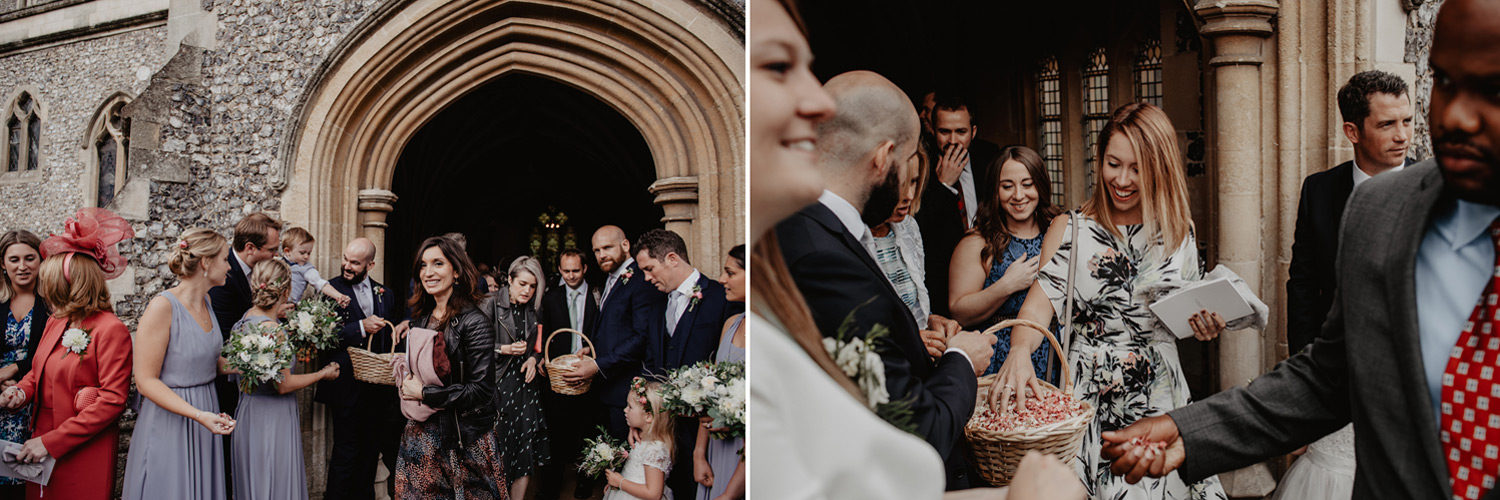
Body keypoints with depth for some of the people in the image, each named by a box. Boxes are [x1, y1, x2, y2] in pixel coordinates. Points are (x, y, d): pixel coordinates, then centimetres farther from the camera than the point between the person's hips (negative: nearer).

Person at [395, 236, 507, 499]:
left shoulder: (474, 323, -14)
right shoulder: (422, 318, 9)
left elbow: (482, 390, -19)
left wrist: (425, 393, -16)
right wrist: (406, 382, 1)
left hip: (463, 442, -7)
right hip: (420, 435, 7)